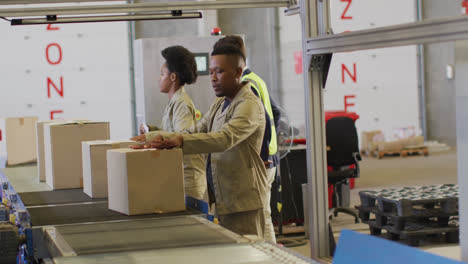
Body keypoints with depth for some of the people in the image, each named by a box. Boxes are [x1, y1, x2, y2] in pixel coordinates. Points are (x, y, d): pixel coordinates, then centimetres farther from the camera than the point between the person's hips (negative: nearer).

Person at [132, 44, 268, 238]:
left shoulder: (250, 105, -14)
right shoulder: (219, 104, 19)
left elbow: (226, 138, -29)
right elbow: (195, 132, 15)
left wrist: (181, 141, -41)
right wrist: (157, 137, 0)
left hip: (243, 202, -9)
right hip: (223, 200, 9)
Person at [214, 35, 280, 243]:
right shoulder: (256, 80, 15)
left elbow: (264, 121, -25)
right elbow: (276, 112, 24)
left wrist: (262, 156, -21)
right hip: (268, 158, 10)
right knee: (262, 216, 15)